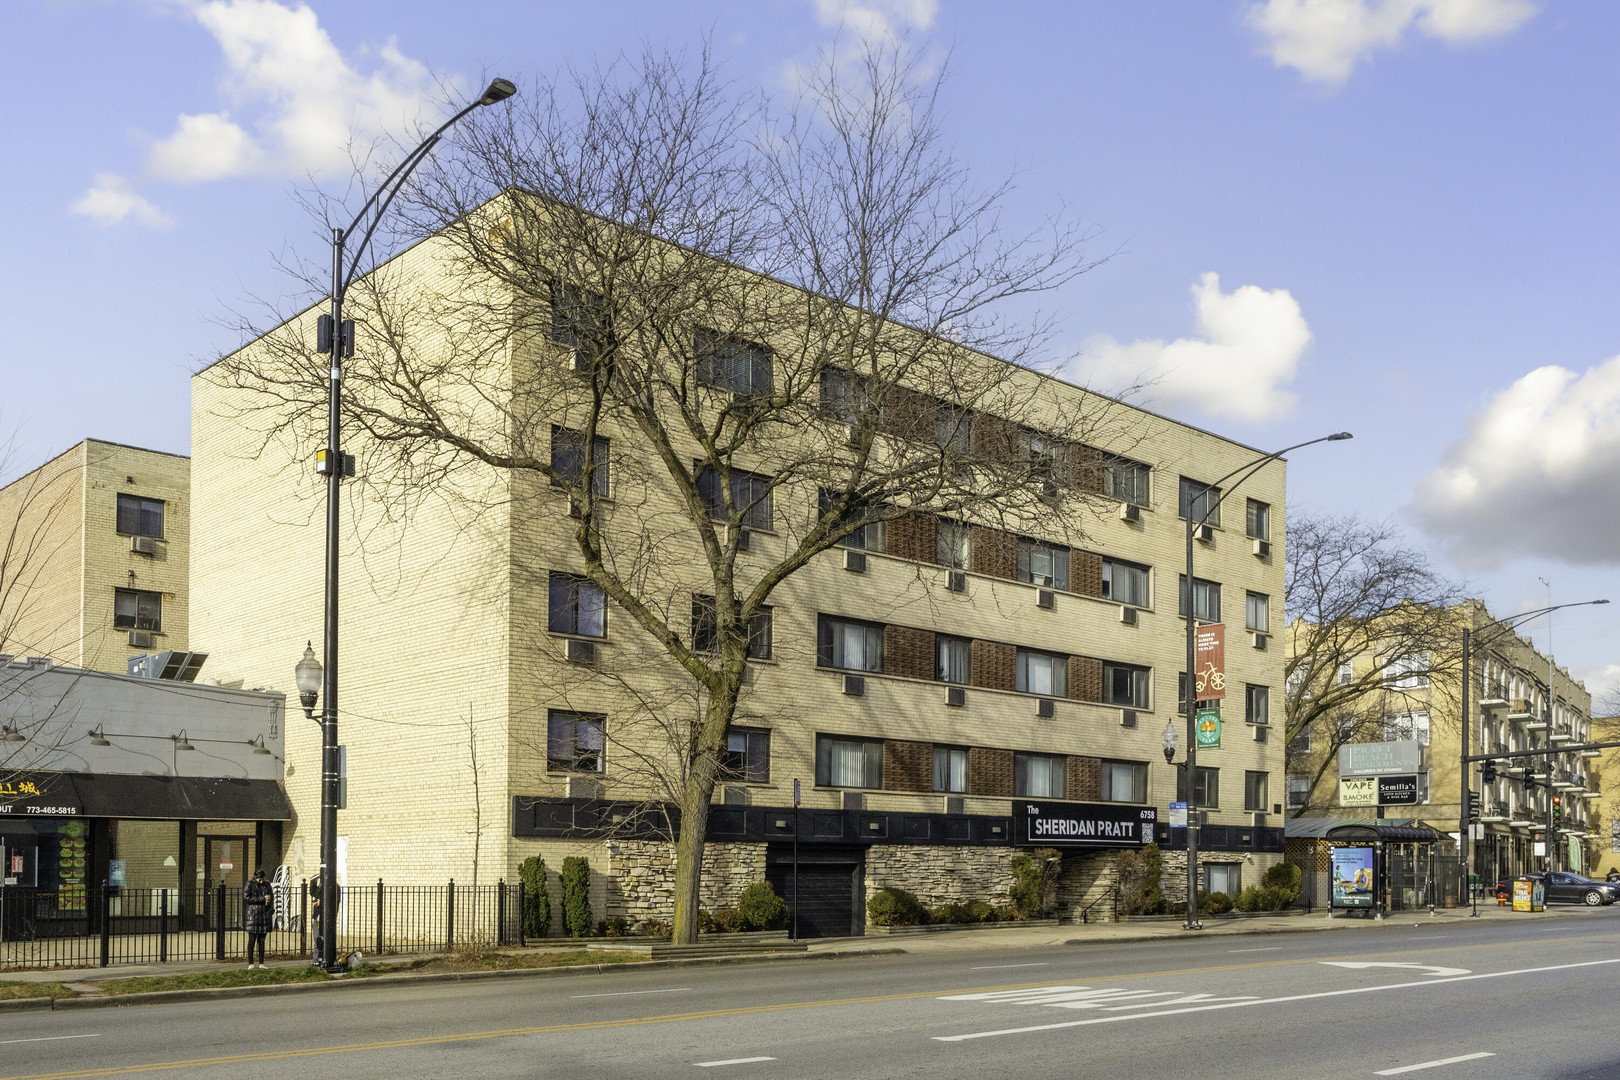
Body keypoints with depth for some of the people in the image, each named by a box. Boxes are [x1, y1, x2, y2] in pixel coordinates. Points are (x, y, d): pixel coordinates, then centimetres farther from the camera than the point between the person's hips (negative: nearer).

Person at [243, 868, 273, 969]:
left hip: (264, 915, 5)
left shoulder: (267, 885, 13)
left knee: (262, 940, 7)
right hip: (253, 915, -5)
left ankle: (261, 962, 12)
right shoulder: (249, 885, -1)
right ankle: (250, 963, -1)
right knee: (252, 940, -5)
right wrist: (262, 899, -15)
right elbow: (247, 898, -11)